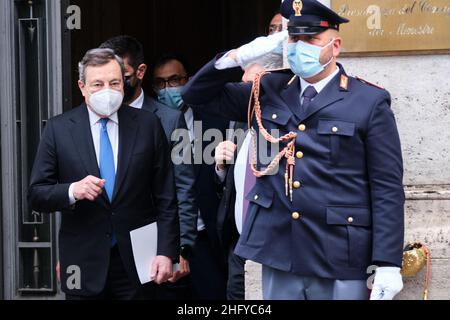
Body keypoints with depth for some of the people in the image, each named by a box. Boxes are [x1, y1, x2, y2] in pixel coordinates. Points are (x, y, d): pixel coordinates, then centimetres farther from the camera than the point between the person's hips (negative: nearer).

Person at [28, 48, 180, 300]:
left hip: (138, 262, 0)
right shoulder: (59, 129, 0)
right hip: (84, 265, 0)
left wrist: (166, 253, -5)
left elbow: (165, 198, 2)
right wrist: (72, 191, -20)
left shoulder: (148, 125, 2)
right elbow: (36, 195, 0)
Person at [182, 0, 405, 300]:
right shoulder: (270, 90, 10)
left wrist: (389, 265, -11)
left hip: (339, 260, -4)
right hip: (277, 252, 4)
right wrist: (239, 56, -2)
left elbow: (388, 189, -4)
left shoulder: (370, 101, -2)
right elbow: (197, 95, 15)